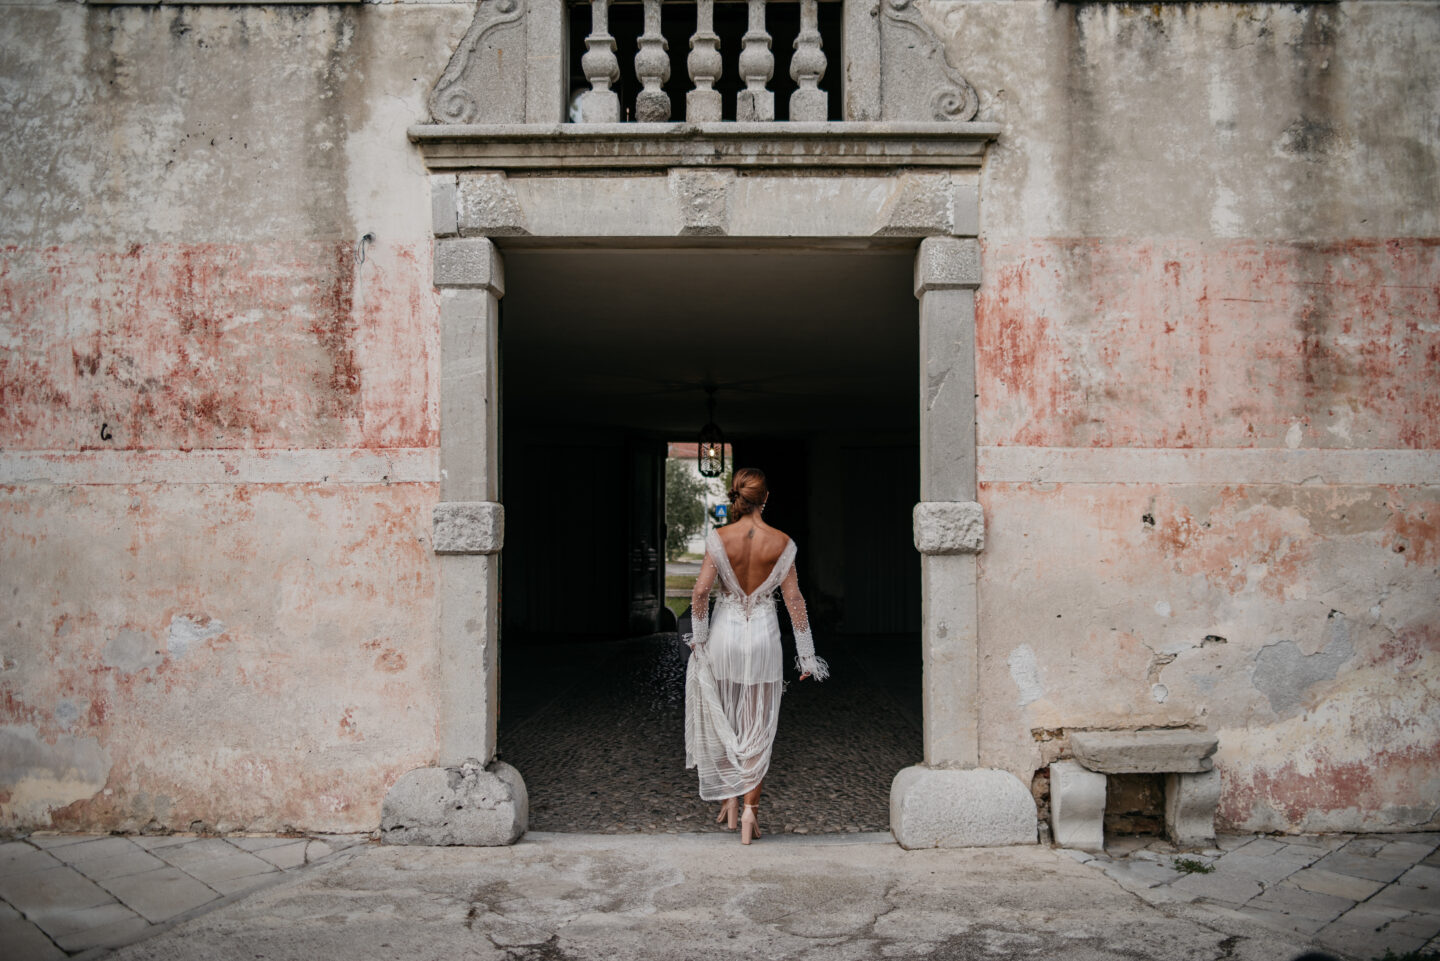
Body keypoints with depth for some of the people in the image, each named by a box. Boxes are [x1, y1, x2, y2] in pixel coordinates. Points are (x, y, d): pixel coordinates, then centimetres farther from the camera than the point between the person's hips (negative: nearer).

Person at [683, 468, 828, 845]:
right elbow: (793, 599, -4)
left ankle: (729, 797, 22)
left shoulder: (719, 538, -9)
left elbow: (701, 590, -12)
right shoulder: (781, 543, -6)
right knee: (757, 728, 10)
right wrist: (806, 654, 3)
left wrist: (698, 635, 2)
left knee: (721, 721, 18)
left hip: (725, 632, 0)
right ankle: (750, 808, 9)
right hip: (763, 633, 0)